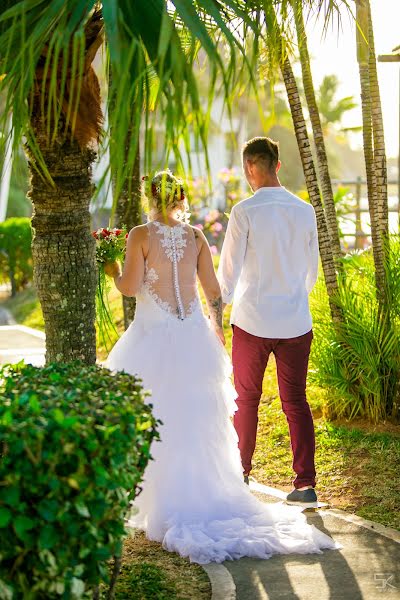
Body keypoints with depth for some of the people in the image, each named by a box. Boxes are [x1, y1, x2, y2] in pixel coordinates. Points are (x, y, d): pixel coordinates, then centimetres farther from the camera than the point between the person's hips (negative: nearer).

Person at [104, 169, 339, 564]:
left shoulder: (141, 235, -7)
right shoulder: (195, 236, 3)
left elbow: (131, 286, -15)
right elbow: (213, 291, 4)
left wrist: (114, 271, 6)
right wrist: (216, 326, 19)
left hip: (153, 338, -3)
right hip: (193, 338, 4)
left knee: (154, 426, 5)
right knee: (196, 429, 11)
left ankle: (167, 508, 8)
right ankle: (209, 499, 14)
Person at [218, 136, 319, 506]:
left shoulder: (245, 212, -11)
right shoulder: (305, 211, 1)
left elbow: (229, 271, -6)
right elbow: (312, 271, 11)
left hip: (252, 321, -3)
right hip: (296, 322, 3)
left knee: (246, 399, 13)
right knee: (296, 402, 8)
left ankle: (240, 473, 27)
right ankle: (306, 485, 4)